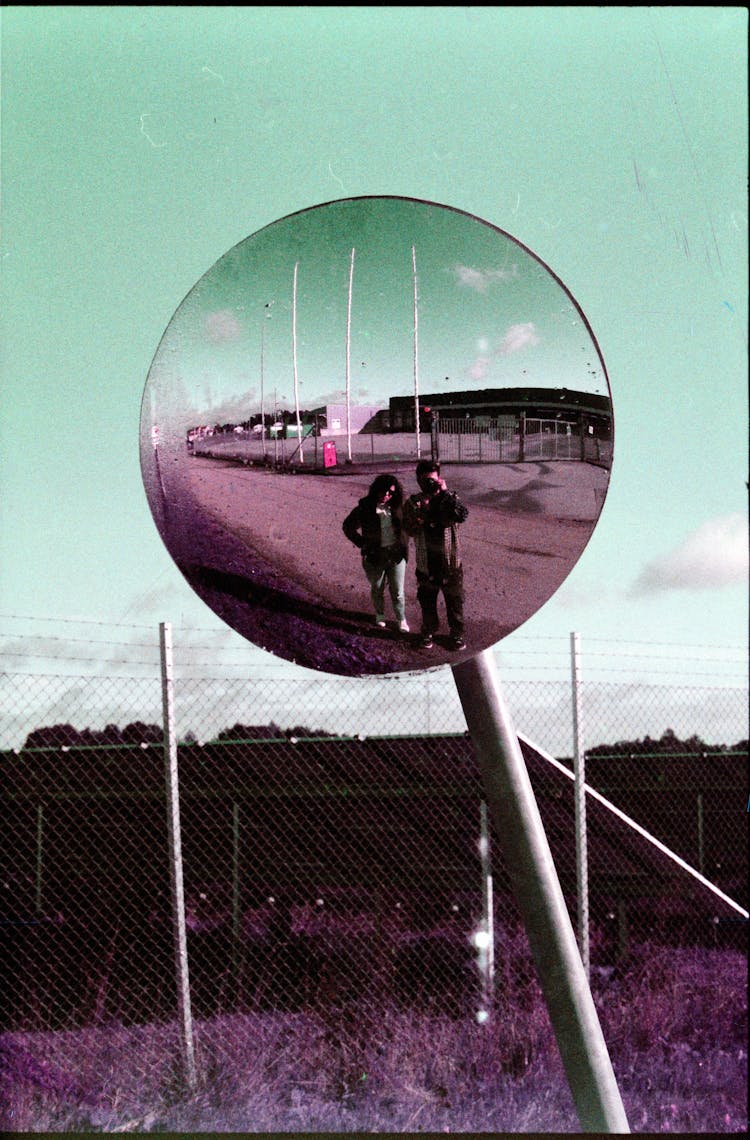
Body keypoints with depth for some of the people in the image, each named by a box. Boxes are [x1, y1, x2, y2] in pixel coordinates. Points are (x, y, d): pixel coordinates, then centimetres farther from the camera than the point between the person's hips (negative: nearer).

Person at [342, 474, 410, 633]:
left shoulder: (397, 508, -5)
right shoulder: (365, 508, -11)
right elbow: (348, 527, 2)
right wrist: (362, 543, -4)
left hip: (396, 554, 1)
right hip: (375, 555, -1)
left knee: (398, 591, 5)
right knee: (377, 589, 18)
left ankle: (402, 620, 20)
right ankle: (380, 615, 39)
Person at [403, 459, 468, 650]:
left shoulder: (449, 499, -6)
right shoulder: (413, 503, -2)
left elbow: (463, 515, -26)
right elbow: (410, 530, -8)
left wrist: (445, 493, -26)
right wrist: (421, 512, -25)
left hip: (450, 563, -1)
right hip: (426, 565, 1)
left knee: (455, 600, 10)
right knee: (427, 600, 16)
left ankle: (457, 634, 27)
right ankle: (428, 632, 35)